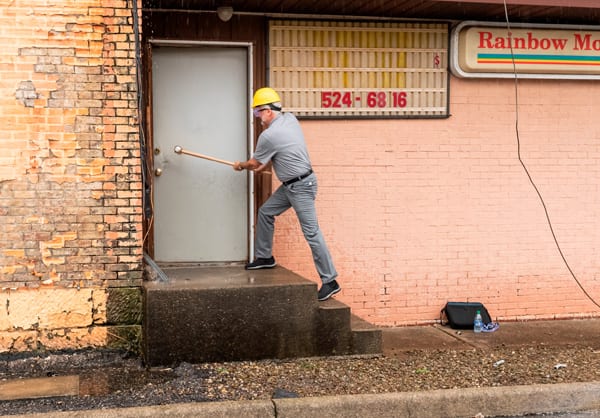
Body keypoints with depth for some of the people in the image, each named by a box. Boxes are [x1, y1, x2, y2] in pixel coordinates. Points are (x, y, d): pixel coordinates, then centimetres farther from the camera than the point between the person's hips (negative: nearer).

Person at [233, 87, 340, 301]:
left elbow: (254, 163, -4)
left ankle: (330, 281, -7)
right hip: (289, 185, 10)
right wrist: (264, 162, 17)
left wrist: (240, 166, 16)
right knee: (265, 212, 18)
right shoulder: (290, 118, 3)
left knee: (311, 233, -9)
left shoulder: (269, 135, -21)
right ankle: (265, 257, 31)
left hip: (301, 187, -10)